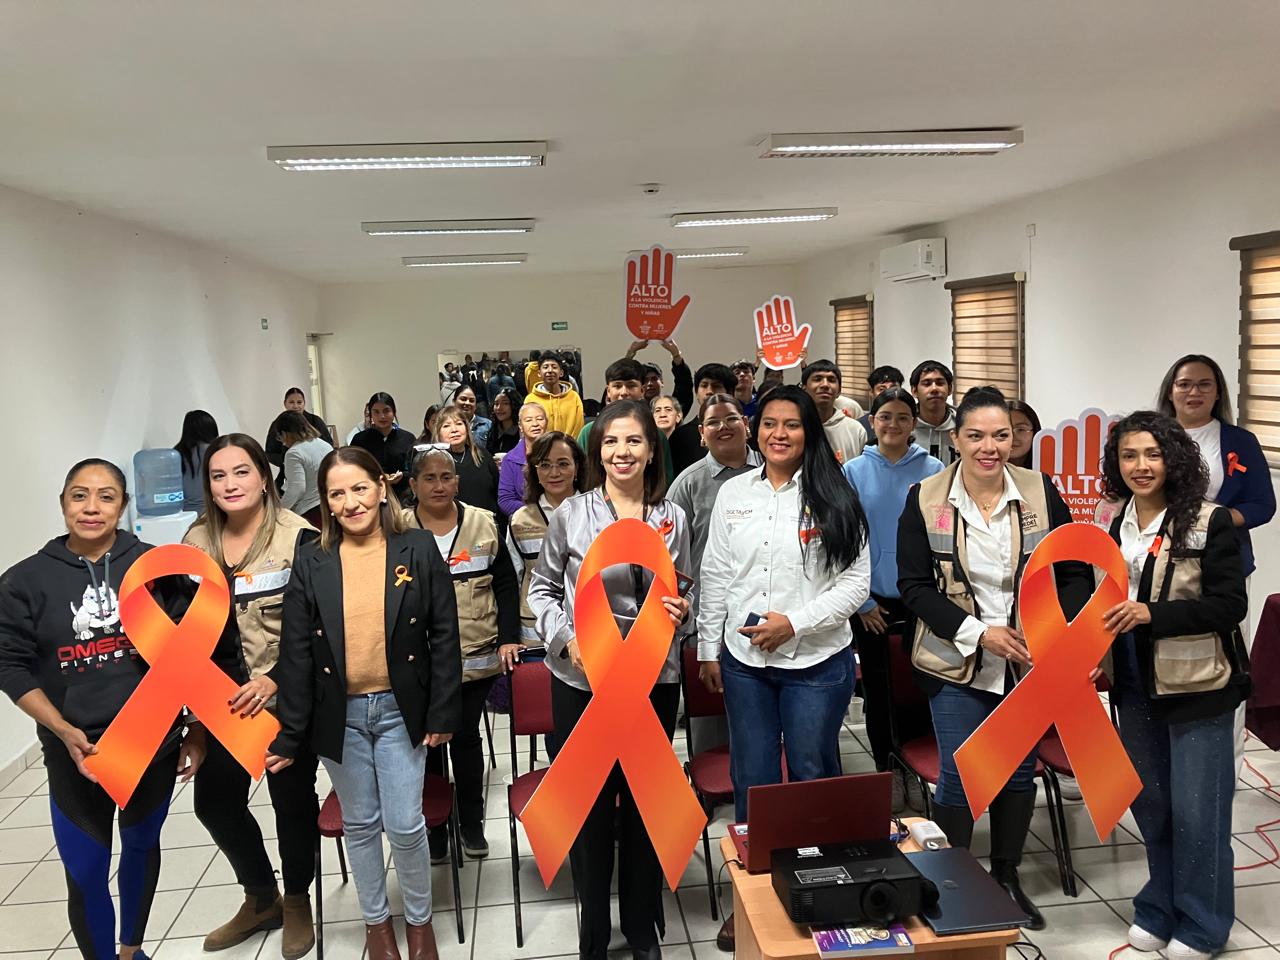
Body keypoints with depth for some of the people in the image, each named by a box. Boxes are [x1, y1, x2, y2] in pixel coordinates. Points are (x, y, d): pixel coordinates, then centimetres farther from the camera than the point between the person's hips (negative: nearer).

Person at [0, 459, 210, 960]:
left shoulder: (157, 566, -6)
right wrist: (65, 731, -15)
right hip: (76, 754, -1)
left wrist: (198, 729, -1)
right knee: (86, 876, 0)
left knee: (142, 846, 21)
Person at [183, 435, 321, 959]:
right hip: (224, 699, 5)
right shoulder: (197, 541, 3)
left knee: (292, 798, 8)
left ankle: (297, 901, 36)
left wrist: (273, 681, -22)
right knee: (214, 801, 11)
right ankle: (261, 899, 37)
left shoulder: (299, 536, -13)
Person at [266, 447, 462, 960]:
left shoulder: (418, 549, -6)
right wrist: (290, 736, -3)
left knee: (405, 825, 3)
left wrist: (442, 712, -5)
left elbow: (444, 635, -3)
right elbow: (296, 652, -2)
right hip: (338, 714, 2)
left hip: (399, 708, -1)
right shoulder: (310, 561, -3)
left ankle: (419, 919, 30)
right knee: (360, 824, 16)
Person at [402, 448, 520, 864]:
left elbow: (506, 586, 5)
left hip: (476, 658, 1)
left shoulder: (484, 525, 3)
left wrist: (508, 638, -3)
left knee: (466, 737, 11)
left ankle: (472, 824, 27)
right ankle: (434, 828, 25)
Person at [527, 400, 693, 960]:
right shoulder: (571, 514, -5)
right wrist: (567, 638, -12)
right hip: (582, 680, -2)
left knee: (645, 801, 14)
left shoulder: (673, 519, 2)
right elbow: (541, 589, 3)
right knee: (590, 801, 9)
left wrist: (681, 614, -9)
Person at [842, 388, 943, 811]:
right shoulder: (854, 472, -2)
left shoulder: (934, 471, -3)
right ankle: (886, 769, 26)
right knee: (877, 688, 11)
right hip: (872, 600, 1)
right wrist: (861, 601, -5)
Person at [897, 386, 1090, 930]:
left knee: (1019, 770, 16)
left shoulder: (1041, 493, -5)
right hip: (957, 662, -2)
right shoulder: (926, 500, -9)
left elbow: (1074, 574, 1)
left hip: (1030, 661, 3)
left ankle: (1007, 879, 36)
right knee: (958, 776, 2)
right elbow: (914, 586, -8)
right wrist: (977, 633, -17)